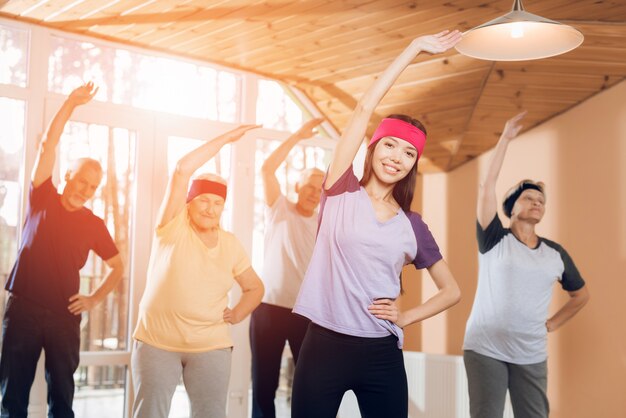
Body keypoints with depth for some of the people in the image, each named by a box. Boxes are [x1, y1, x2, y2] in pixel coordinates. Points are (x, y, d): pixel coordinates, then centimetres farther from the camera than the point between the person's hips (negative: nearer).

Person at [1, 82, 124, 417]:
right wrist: (70, 104, -14)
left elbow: (118, 266, 14)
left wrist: (95, 299, 0)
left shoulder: (94, 224, 6)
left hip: (65, 315, 1)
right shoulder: (42, 199, 3)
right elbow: (47, 148, -7)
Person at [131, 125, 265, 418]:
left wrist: (236, 315, 0)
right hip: (156, 341, -2)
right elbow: (182, 169, -14)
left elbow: (255, 288, 17)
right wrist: (226, 138, -12)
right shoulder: (174, 226, -3)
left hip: (211, 346, 2)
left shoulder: (231, 244, 5)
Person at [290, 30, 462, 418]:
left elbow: (452, 291, 17)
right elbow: (365, 108, -3)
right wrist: (415, 48, 1)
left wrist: (407, 316, 1)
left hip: (382, 355, 2)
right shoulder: (342, 193, 2)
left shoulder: (413, 226, 8)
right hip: (324, 346, -2)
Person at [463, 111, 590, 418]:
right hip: (485, 349, -3)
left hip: (531, 356, 3)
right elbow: (487, 186, -10)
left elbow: (581, 294, 24)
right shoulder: (495, 241, 0)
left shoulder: (556, 253, 9)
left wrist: (552, 324, 11)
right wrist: (506, 138, -9)